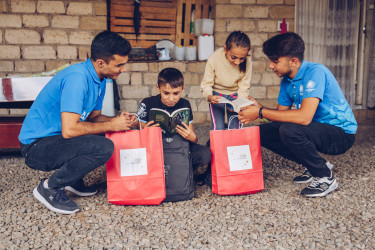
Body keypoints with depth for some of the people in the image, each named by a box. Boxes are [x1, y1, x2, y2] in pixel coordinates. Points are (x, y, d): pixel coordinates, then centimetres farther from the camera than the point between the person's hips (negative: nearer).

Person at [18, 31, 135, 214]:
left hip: (56, 138, 9)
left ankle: (73, 181, 12)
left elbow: (93, 118, 13)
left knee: (116, 136, 5)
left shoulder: (99, 79, 4)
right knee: (104, 147, -28)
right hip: (36, 145, -9)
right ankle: (49, 187, -8)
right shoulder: (77, 77, -25)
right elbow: (69, 130, -31)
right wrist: (111, 125, -20)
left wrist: (118, 120, -7)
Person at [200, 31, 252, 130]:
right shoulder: (214, 59, -25)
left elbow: (244, 87, -12)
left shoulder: (247, 62, -21)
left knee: (235, 128, -7)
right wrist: (209, 97, -38)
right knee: (218, 128, -12)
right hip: (217, 95, -1)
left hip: (235, 95, 1)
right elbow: (206, 84, -17)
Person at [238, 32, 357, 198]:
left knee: (289, 130, -33)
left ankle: (325, 177, -9)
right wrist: (259, 108, -13)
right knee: (263, 132, -2)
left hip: (341, 134, -8)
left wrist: (261, 113, -28)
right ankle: (315, 166, 10)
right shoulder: (287, 81, 3)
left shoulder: (315, 72, -23)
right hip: (316, 129, 8)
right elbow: (281, 115, 6)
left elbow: (304, 117, -34)